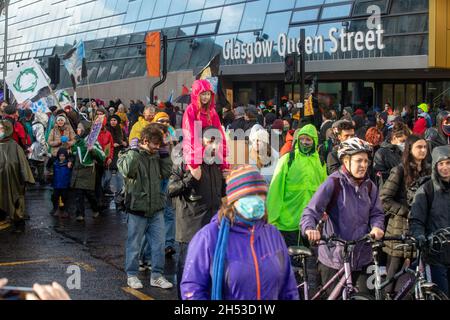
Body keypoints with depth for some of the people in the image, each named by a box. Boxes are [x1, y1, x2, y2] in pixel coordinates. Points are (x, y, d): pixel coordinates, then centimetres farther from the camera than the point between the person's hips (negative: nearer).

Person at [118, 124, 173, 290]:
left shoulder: (156, 156, 9)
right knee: (134, 245, 7)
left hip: (156, 209, 6)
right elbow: (128, 171, -28)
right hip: (137, 209, -5)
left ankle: (157, 276, 18)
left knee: (159, 245, 8)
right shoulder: (131, 155, -10)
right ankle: (132, 275, 20)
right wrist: (134, 150, -25)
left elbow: (166, 172, 4)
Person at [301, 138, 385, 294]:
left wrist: (377, 226, -15)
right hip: (333, 259, -4)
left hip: (362, 259, 4)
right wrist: (310, 228, -37)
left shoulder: (369, 186, 8)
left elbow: (376, 213, 8)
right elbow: (312, 210, -17)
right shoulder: (333, 183, -10)